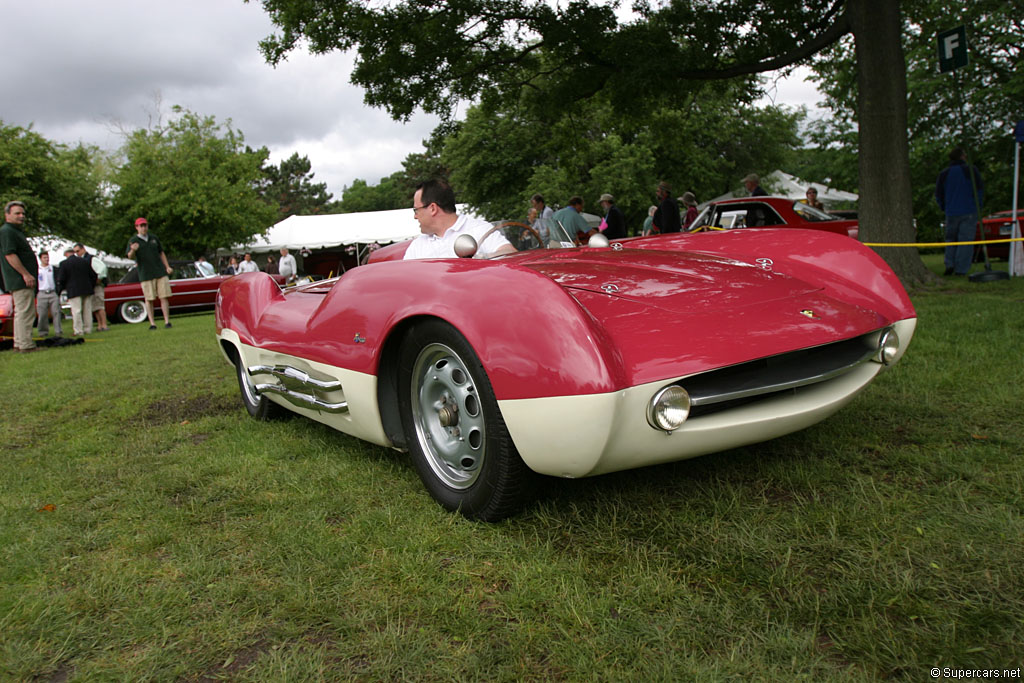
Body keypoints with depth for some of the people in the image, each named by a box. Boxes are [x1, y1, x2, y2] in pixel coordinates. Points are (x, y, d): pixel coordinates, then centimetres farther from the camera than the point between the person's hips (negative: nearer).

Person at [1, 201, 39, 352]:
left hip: (21, 281, 11)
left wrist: (29, 275, 22)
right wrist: (26, 274, -23)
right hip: (20, 281, -11)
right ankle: (25, 345, -10)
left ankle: (19, 344, 18)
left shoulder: (16, 232, 23)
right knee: (25, 312, -11)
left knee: (21, 312, 13)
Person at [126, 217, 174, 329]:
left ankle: (167, 321, 0)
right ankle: (152, 323, 1)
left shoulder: (154, 238, 14)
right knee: (149, 299, -3)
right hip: (145, 275, -3)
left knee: (164, 297, -2)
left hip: (161, 272, 3)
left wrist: (167, 267, 9)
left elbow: (161, 253, 21)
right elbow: (130, 257, -8)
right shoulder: (133, 241, 2)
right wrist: (133, 250, -31)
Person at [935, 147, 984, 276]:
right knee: (965, 241, -2)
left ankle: (949, 265, 0)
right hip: (969, 212, -3)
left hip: (951, 213, 3)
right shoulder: (971, 170, -2)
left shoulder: (944, 173, 8)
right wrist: (977, 206, 8)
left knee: (951, 239, 15)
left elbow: (938, 194, 10)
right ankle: (961, 270, -6)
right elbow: (980, 190, -2)